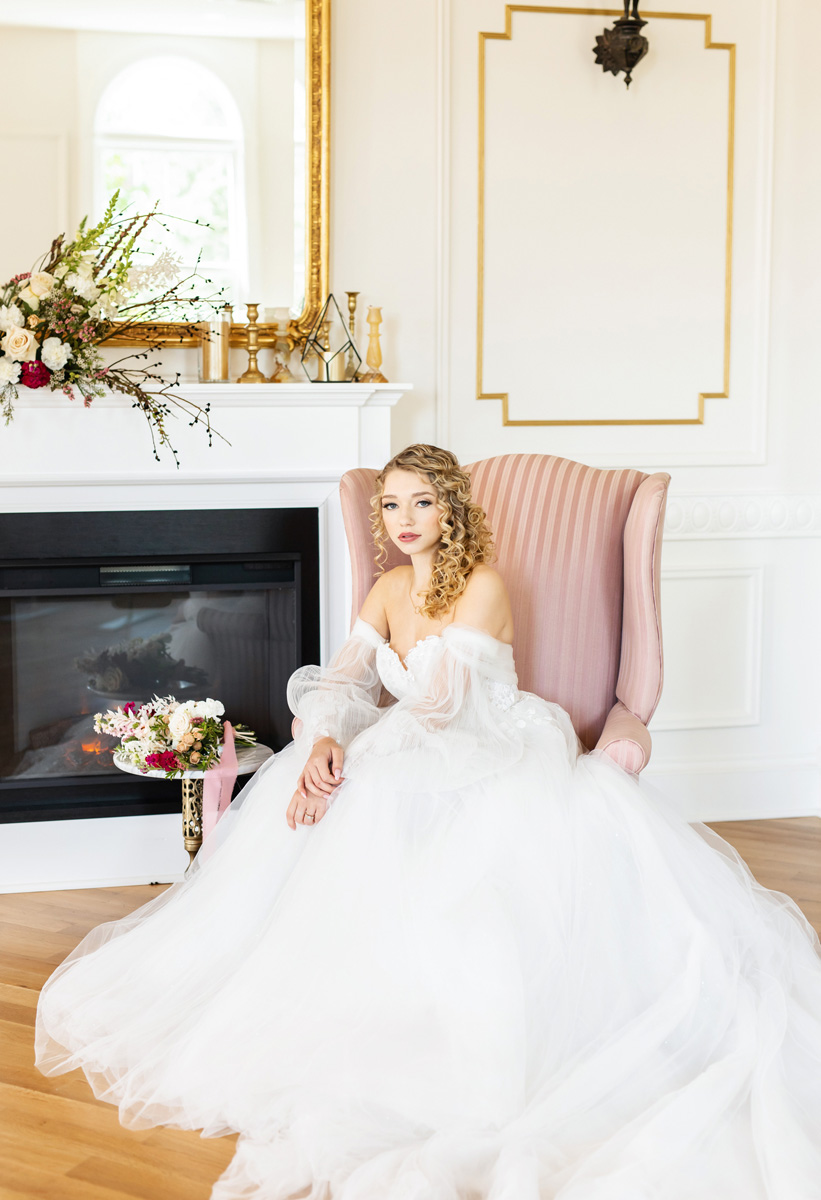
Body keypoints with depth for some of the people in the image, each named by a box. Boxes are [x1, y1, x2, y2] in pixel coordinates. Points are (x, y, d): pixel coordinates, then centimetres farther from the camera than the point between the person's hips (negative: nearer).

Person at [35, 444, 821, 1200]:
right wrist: (325, 739, -24)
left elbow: (437, 703, -20)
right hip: (417, 761, 7)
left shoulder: (482, 587, -12)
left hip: (490, 761, -7)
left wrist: (351, 764, -28)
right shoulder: (390, 589, 11)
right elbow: (345, 677, -1)